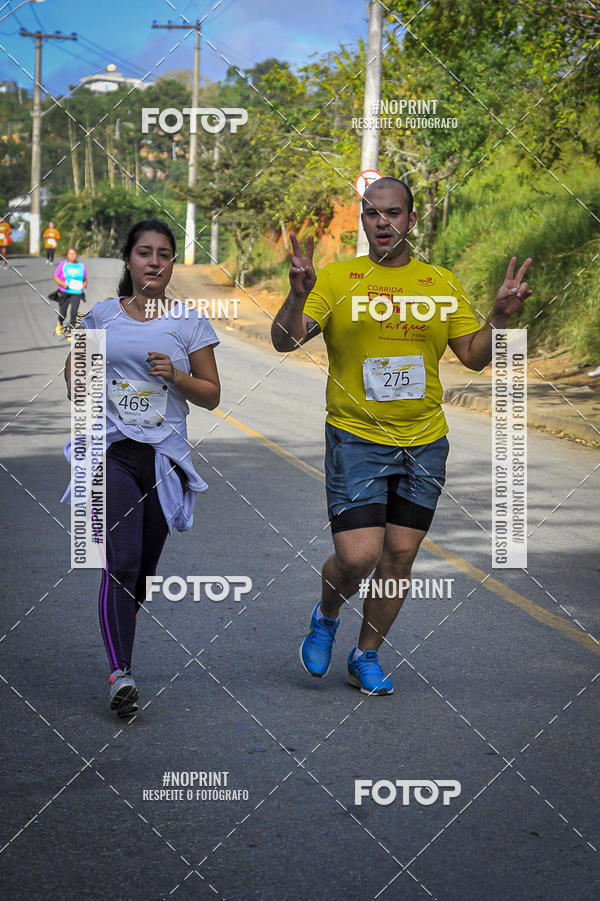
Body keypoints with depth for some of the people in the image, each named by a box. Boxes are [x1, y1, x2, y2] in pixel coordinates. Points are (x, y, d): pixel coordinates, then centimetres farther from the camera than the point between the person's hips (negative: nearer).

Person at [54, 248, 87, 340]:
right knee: (62, 314, 5)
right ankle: (59, 324, 39)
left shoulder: (81, 266, 11)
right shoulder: (63, 264, 3)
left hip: (77, 293, 1)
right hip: (65, 293, -1)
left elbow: (85, 280, 21)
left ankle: (70, 333, -6)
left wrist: (84, 285, 0)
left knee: (73, 313, -12)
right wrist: (62, 284, -15)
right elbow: (56, 277, 2)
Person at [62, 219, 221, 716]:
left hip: (164, 457, 1)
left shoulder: (190, 324, 5)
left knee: (143, 568, 9)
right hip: (111, 451, -1)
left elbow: (212, 396, 8)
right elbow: (76, 363, 24)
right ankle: (120, 674, -19)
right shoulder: (101, 316, 6)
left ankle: (120, 639, 35)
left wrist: (176, 375, -10)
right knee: (121, 561, -17)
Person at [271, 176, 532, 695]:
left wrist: (501, 317, -8)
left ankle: (367, 657, 26)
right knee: (357, 556, -12)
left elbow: (474, 356, 10)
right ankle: (326, 617, 21)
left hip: (423, 442, 3)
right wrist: (298, 295, -29)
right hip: (356, 438, -3)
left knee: (399, 555, 8)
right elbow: (286, 342, -11)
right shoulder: (337, 278, -3)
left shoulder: (441, 283, 7)